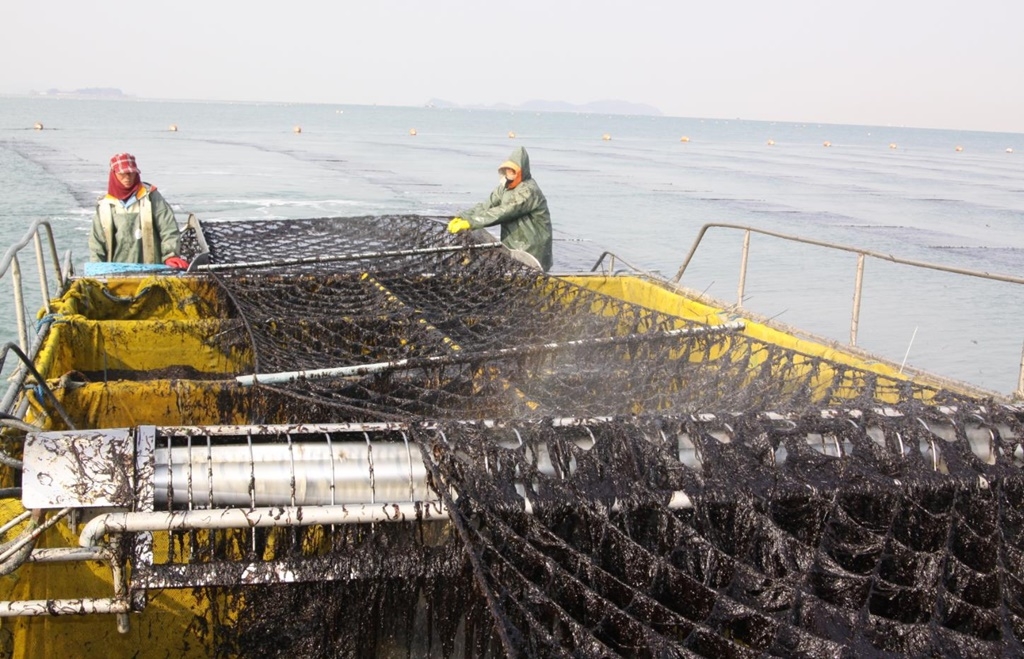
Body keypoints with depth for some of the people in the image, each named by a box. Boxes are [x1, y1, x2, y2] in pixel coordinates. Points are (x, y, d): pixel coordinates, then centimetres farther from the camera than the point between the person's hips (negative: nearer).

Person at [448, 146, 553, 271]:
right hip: (512, 248, 8)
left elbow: (502, 213, -27)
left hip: (530, 252, -8)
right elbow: (487, 205, 1)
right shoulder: (506, 185, 7)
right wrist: (461, 217, -14)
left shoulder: (528, 191, -21)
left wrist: (470, 222, -30)